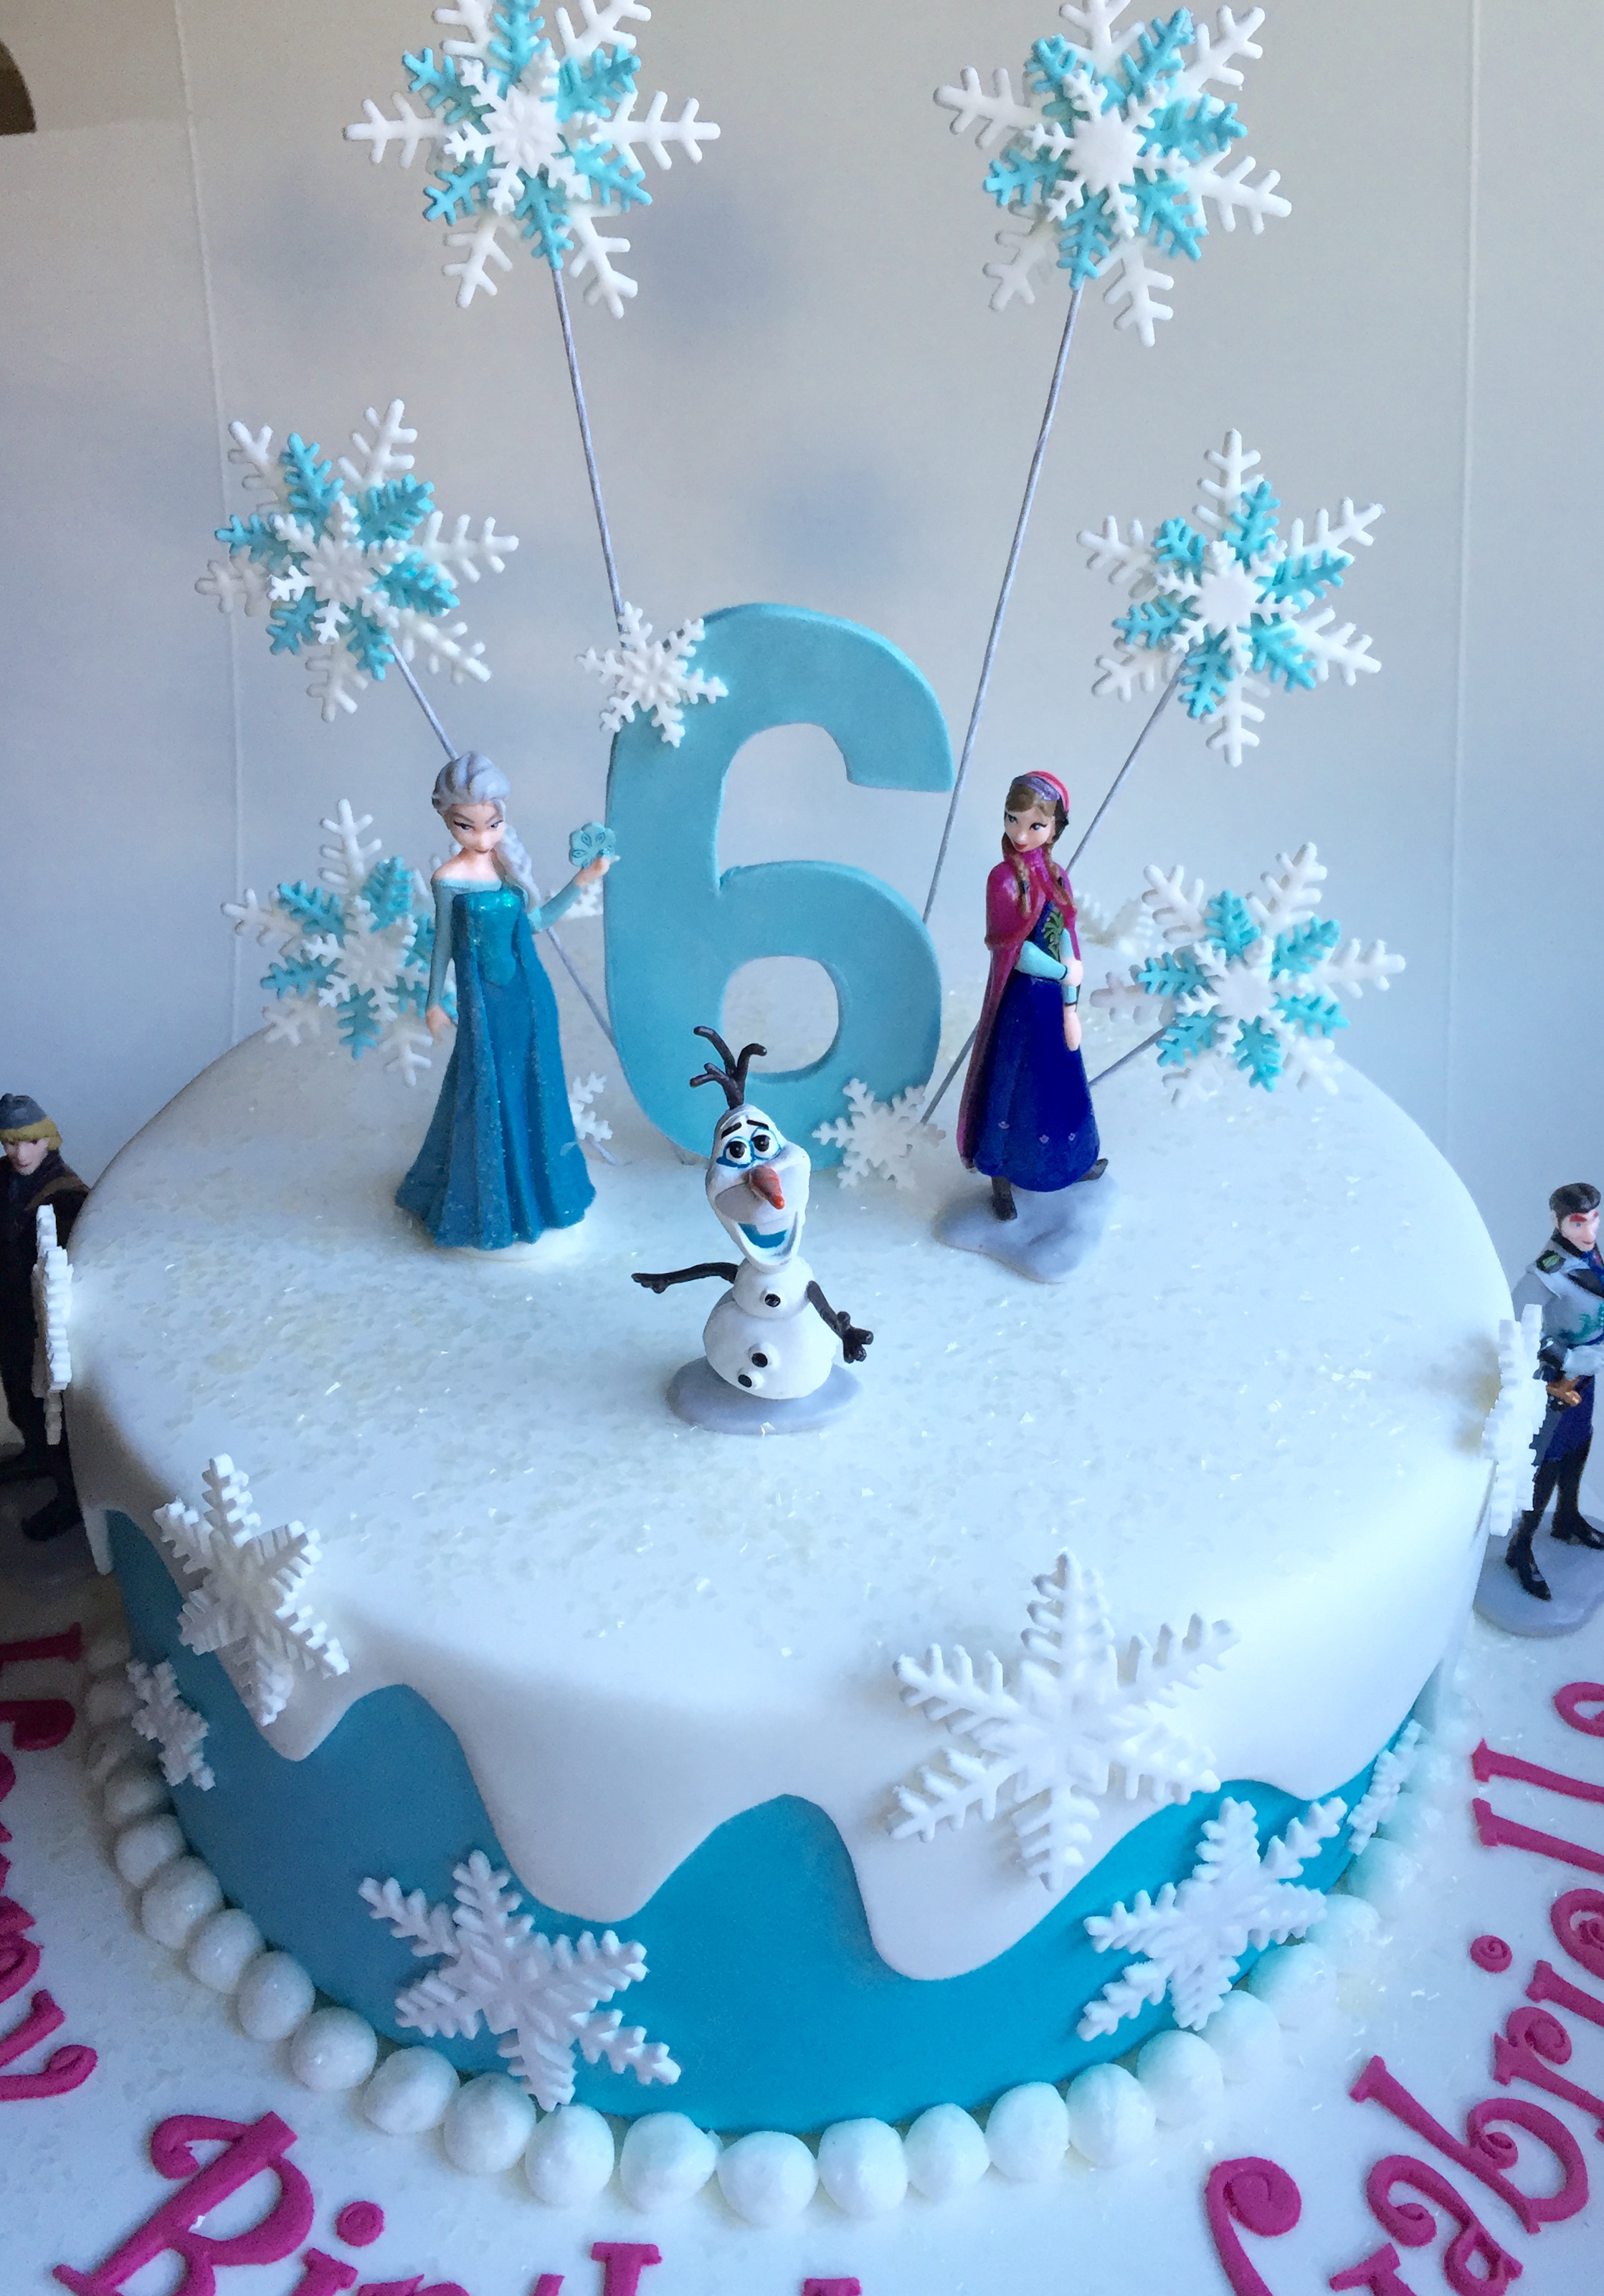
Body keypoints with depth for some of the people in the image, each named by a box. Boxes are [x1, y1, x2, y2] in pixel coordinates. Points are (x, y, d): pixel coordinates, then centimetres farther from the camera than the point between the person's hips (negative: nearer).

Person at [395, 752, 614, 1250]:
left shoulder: (509, 864, -3)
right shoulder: (449, 879, -15)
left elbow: (535, 920, 7)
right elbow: (444, 941, -4)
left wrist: (582, 881, 2)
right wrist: (434, 1001, 4)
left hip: (529, 992, 4)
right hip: (484, 1003, -4)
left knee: (532, 1083, 15)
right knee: (488, 1091, 6)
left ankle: (535, 1183, 35)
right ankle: (491, 1207, 23)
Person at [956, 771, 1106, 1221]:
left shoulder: (1054, 875, -2)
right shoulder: (1005, 877, -19)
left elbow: (1065, 940, 0)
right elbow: (1015, 949, -20)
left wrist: (1070, 1006, -1)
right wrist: (1066, 972, -9)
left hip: (1053, 996, 6)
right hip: (1019, 998, -6)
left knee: (1060, 1079, 22)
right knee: (1010, 1085, 9)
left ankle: (1073, 1160, 43)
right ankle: (1001, 1179, 26)